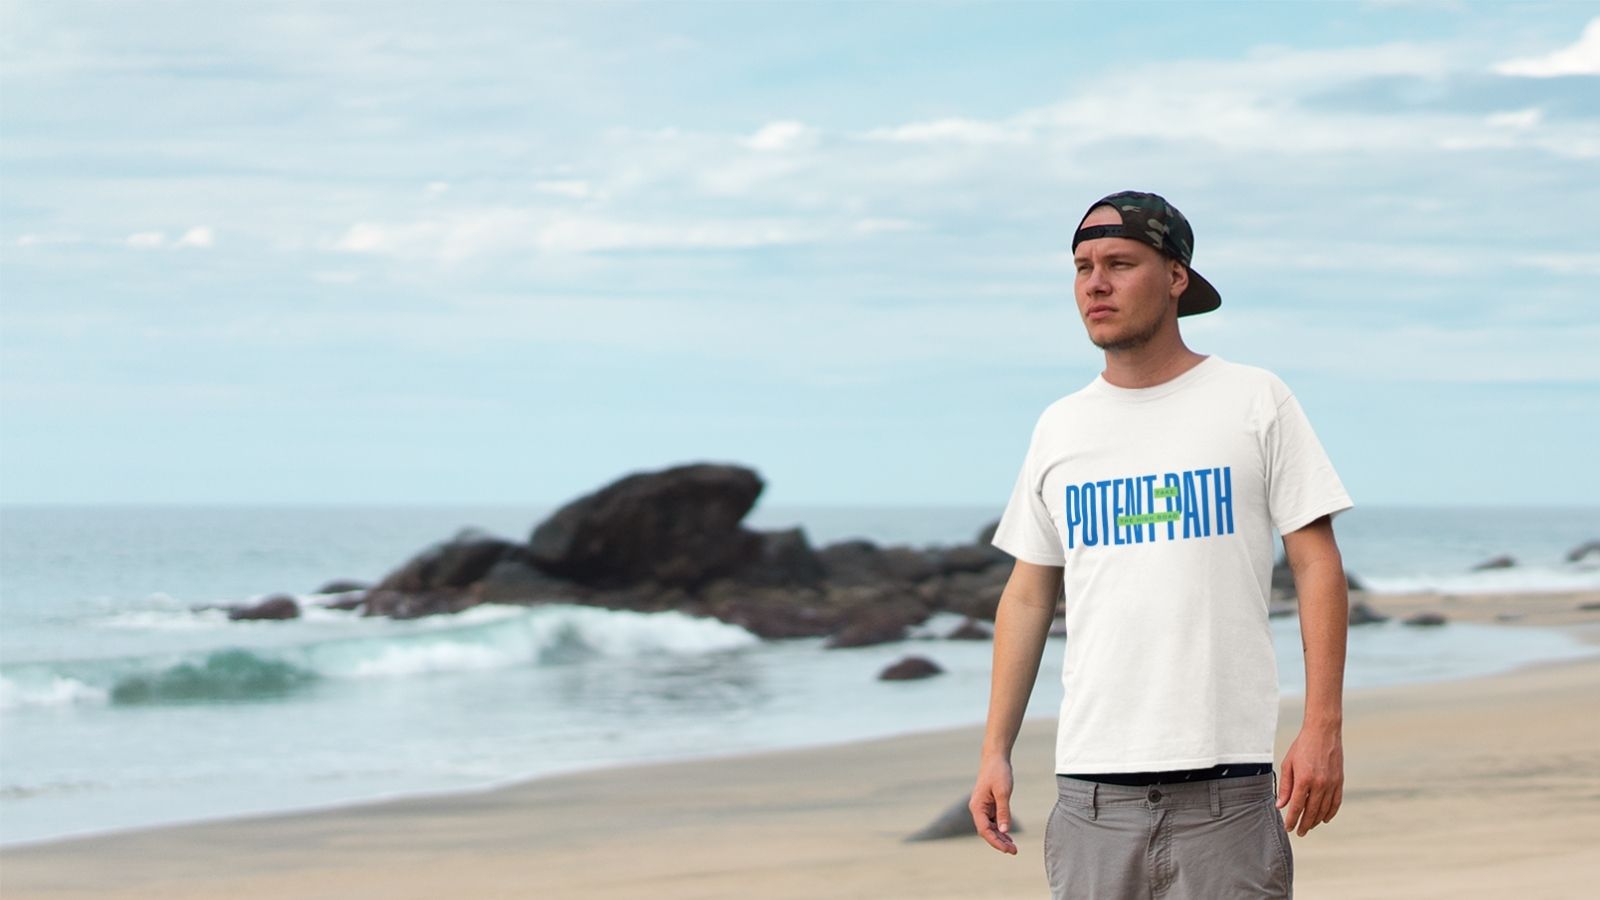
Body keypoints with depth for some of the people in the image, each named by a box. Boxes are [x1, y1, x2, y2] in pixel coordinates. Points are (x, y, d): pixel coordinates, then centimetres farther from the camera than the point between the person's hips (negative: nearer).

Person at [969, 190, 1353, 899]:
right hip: (1090, 783, 3)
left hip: (1225, 782, -3)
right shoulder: (1059, 428, 13)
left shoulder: (1256, 401, 3)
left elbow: (1317, 566, 0)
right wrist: (995, 751, 10)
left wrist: (1323, 728, -9)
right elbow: (1028, 596, 17)